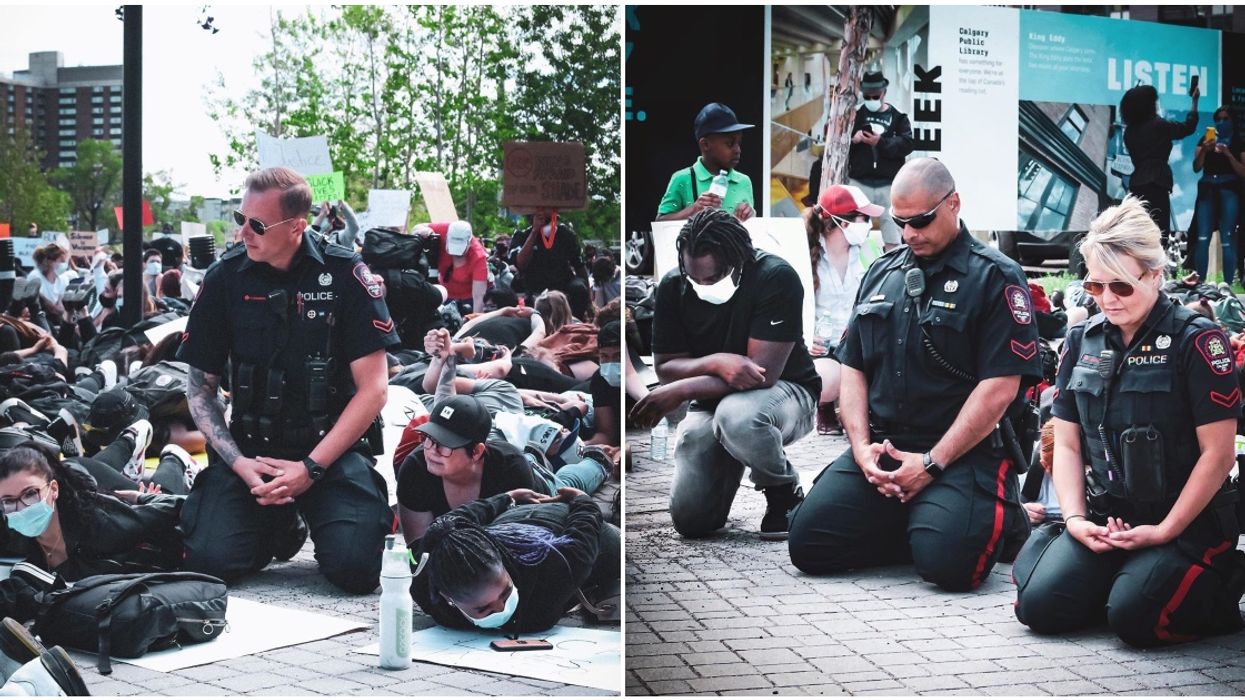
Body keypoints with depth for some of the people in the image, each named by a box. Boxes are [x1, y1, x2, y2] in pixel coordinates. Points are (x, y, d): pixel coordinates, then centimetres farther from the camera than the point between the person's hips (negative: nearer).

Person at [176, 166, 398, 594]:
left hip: (331, 447, -2)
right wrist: (238, 463, -10)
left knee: (355, 567, -24)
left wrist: (312, 468, -14)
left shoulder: (345, 275, -7)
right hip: (250, 448, 2)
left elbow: (373, 387, -7)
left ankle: (312, 516, 13)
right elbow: (200, 385, 6)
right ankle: (278, 524, 15)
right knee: (209, 560, -19)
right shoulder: (225, 278, 0)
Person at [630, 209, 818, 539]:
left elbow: (764, 372, -28)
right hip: (712, 402, 5)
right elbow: (665, 367, -9)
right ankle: (729, 461, 27)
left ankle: (785, 493, -9)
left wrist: (680, 391, -31)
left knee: (737, 415, -41)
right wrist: (718, 362, -31)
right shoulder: (673, 286, -9)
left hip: (784, 392, -4)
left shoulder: (776, 279, -23)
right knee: (690, 518, -9)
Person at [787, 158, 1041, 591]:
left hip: (961, 456, -5)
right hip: (880, 448, 5)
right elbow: (852, 368, 16)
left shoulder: (995, 278, -3)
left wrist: (931, 464, -14)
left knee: (947, 561, -27)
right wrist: (862, 446, -1)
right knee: (808, 542, -12)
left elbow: (999, 388, -10)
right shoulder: (881, 275, 17)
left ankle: (998, 516, 6)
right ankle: (911, 522, 10)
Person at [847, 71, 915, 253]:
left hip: (889, 183, 0)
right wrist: (852, 139, -15)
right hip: (859, 182, 0)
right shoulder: (856, 115, 6)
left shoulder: (898, 117, 5)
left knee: (892, 232, 2)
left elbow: (908, 143, -7)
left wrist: (881, 142, -17)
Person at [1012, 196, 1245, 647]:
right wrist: (1075, 518, -4)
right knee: (1039, 605, -17)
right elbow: (1067, 443, 11)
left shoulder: (1197, 341, -8)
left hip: (1186, 522, -4)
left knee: (1134, 617, -27)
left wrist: (1165, 531, -14)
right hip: (1104, 520, 5)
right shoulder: (1082, 341, 9)